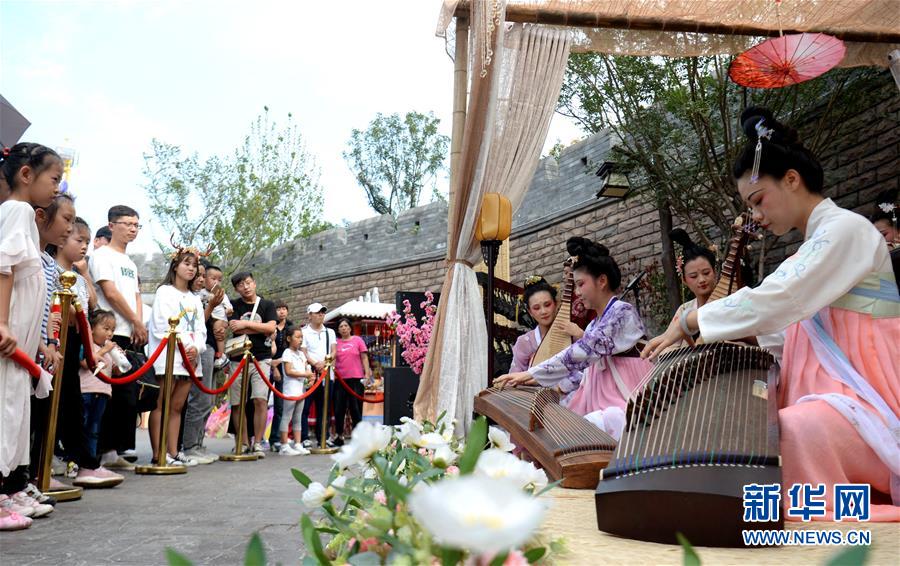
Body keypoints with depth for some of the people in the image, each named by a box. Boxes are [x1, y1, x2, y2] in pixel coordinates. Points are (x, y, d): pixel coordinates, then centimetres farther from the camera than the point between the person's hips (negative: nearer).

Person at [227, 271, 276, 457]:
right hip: (238, 359, 1)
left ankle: (257, 443, -3)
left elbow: (271, 328, -7)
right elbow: (235, 329, -8)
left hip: (261, 359, -1)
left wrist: (246, 324, -8)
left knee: (260, 400, -11)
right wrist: (261, 328, -6)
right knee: (238, 404, 2)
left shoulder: (267, 305, 8)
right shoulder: (233, 305, 8)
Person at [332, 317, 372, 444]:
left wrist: (367, 373, -3)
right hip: (340, 379, 2)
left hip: (356, 378, -2)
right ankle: (339, 435, 18)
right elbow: (333, 358, 9)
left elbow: (364, 357, 3)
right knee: (339, 409, 6)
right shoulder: (336, 342, 6)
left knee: (355, 408, 2)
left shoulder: (357, 340, 3)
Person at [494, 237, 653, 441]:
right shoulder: (594, 325, 17)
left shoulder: (622, 312, -11)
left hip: (623, 401, -9)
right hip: (599, 400, 9)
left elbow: (582, 353, -21)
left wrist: (531, 374, -23)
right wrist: (555, 388, 6)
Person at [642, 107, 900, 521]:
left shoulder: (845, 229, -10)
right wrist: (715, 340, 7)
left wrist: (687, 324, -13)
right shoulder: (815, 247, 20)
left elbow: (772, 302, -21)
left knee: (780, 434, -34)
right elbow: (784, 330, 18)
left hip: (865, 401, -9)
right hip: (829, 396, 9)